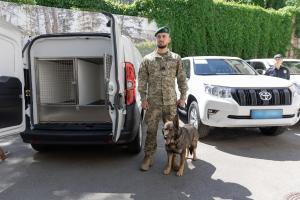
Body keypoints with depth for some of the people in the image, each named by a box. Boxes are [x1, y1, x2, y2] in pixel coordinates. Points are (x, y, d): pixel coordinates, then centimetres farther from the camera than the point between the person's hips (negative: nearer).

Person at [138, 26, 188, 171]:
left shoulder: (176, 58, 7)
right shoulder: (147, 59, 5)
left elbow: (182, 79, 8)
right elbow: (142, 80, 4)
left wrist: (183, 96, 1)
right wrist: (143, 98, -3)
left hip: (171, 102, 1)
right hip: (153, 103, 0)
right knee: (151, 131, 4)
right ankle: (148, 158, 17)